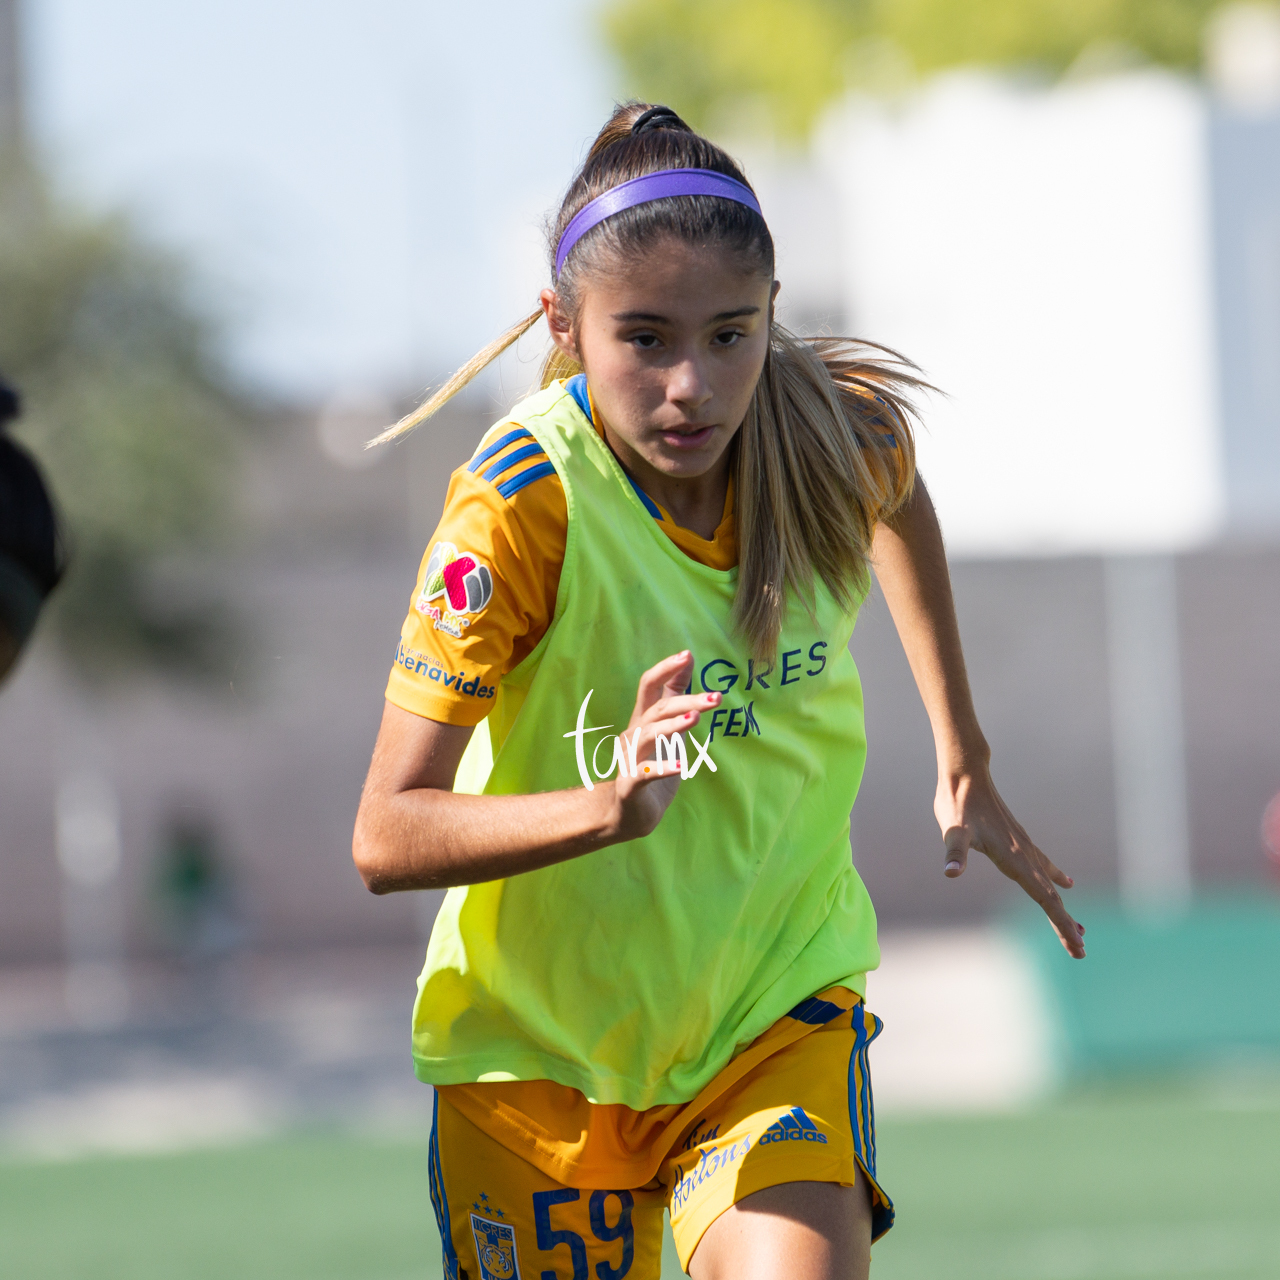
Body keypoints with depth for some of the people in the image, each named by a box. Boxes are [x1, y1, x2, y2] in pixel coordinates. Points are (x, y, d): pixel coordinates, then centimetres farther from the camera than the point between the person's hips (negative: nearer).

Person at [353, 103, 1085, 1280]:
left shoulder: (843, 431, -12)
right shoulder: (520, 506, -24)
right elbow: (385, 838, -26)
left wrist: (964, 763, 18)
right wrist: (608, 806, -41)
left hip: (782, 1011, 2)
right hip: (542, 1041, -2)